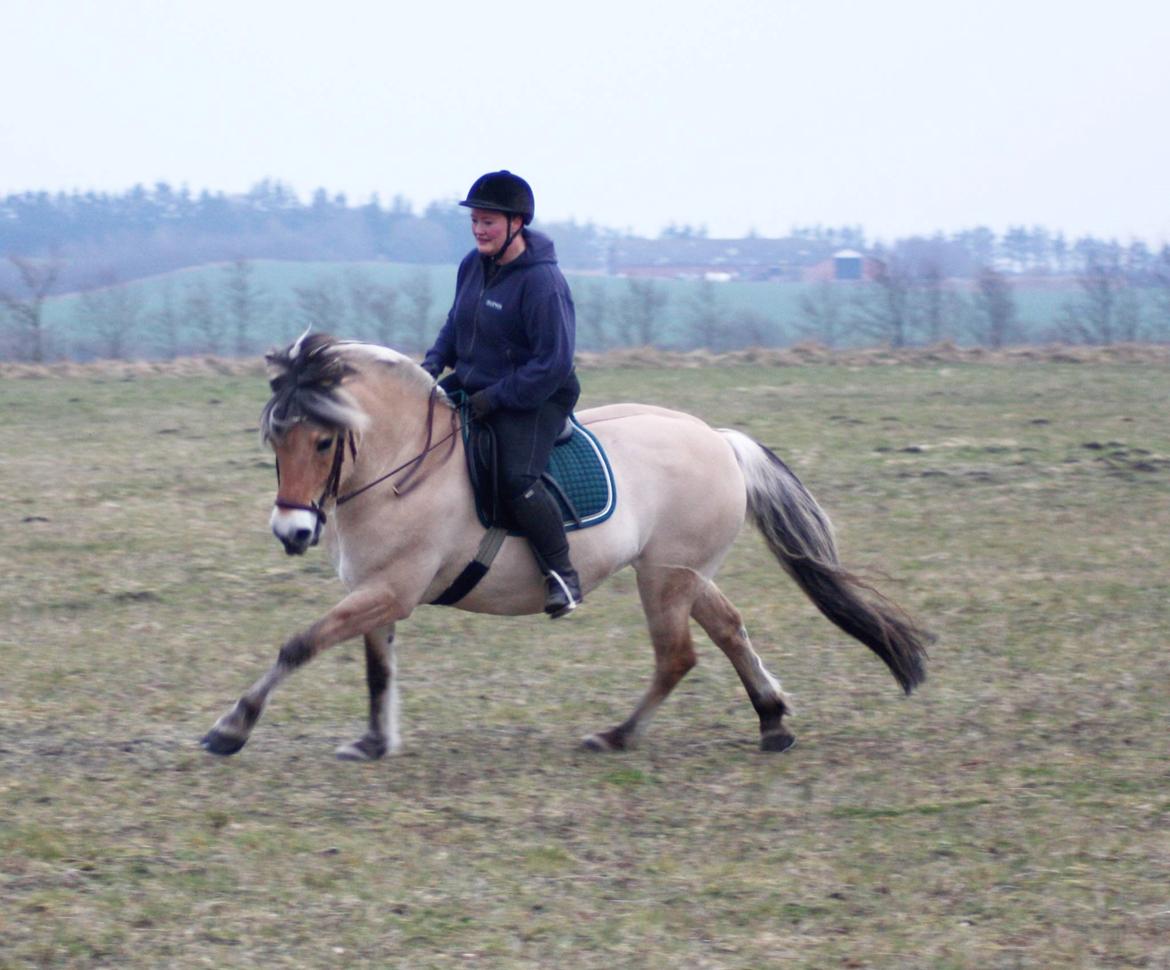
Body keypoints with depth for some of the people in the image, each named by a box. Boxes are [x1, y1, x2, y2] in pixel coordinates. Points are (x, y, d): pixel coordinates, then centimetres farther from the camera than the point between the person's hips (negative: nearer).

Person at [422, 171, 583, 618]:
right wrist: (436, 359, 0)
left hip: (534, 398, -9)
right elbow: (456, 325, 20)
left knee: (516, 479, -29)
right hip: (473, 386, 9)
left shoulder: (542, 280, -20)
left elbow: (554, 363, -22)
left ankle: (562, 573, -14)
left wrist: (496, 397, -23)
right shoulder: (473, 265, 4)